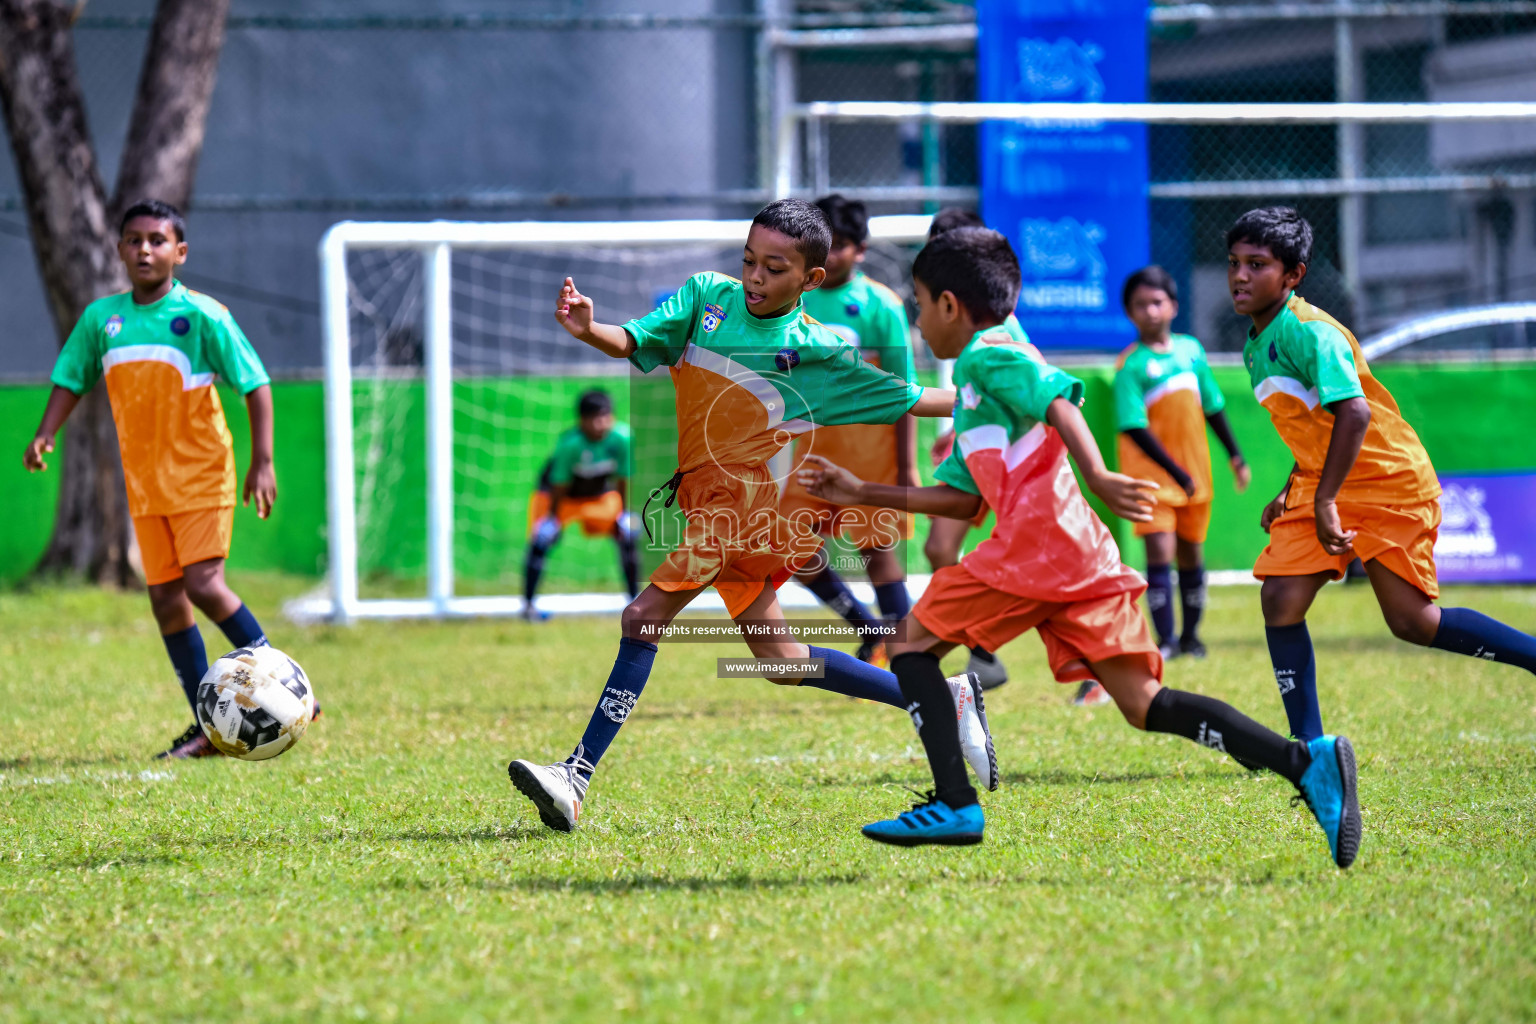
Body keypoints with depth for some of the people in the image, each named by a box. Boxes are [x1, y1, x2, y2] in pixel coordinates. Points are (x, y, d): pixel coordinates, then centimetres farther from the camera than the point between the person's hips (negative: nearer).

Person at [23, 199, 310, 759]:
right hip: (144, 482, 5)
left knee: (203, 583, -18)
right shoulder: (101, 318, 5)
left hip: (201, 472, -5)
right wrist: (46, 434, -1)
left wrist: (262, 461, -13)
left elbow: (255, 383, -7)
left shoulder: (202, 315, -9)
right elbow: (71, 379, 16)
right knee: (165, 599, 3)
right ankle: (208, 727, 11)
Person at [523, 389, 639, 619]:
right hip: (560, 496, -4)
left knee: (628, 533, -9)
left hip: (601, 495, 4)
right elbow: (559, 485, -24)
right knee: (542, 537, -23)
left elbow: (623, 480, -12)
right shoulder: (570, 443, -35)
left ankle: (635, 598, 7)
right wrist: (553, 519, -18)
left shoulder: (622, 438, -25)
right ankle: (528, 604, -11)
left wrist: (624, 514, -6)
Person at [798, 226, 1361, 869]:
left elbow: (1058, 397, -15)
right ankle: (1305, 762, -18)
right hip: (1085, 556, 9)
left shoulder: (987, 356, 3)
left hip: (1038, 545, -9)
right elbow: (961, 498, 33)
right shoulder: (976, 387, 32)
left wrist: (1096, 478, -29)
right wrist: (862, 494, 35)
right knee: (1143, 704, -2)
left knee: (914, 641, 5)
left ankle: (954, 804, -7)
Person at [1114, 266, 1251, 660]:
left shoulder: (1191, 350, 5)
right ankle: (1165, 639, -11)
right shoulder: (1131, 365, -12)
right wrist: (1176, 472, -19)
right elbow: (1134, 428, -17)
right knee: (1160, 551, -14)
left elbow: (1213, 408, 15)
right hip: (1151, 474, -5)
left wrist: (1235, 455, 14)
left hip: (1195, 474, 5)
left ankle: (1191, 635, 26)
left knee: (1191, 553, 13)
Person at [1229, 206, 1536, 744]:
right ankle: (1309, 745, -3)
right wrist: (1291, 495, 18)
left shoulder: (1308, 330, -21)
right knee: (1280, 597, -8)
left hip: (1390, 482, -8)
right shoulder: (1256, 346, 8)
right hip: (1320, 484, 8)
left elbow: (1354, 413, -32)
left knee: (1413, 621, -6)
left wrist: (1325, 502, -33)